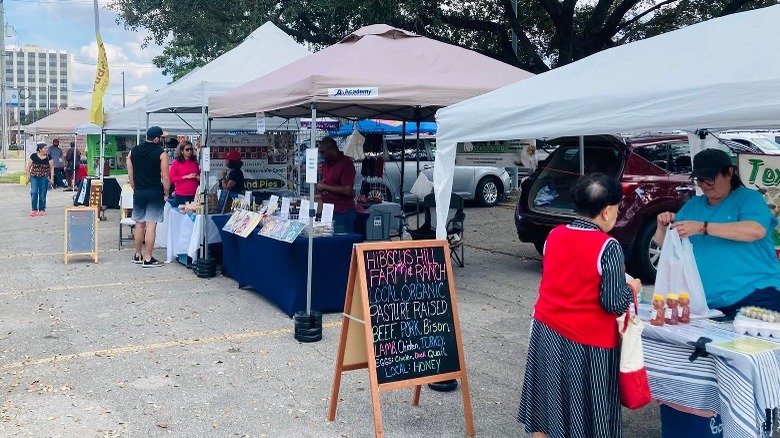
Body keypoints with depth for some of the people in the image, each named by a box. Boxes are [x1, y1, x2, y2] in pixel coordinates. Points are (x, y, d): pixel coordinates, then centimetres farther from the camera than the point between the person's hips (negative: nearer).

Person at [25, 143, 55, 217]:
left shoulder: (48, 157, 1)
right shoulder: (33, 156, -2)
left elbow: (51, 168, 4)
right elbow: (28, 167, 4)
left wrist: (52, 178, -2)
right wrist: (28, 177, 1)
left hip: (44, 178, 1)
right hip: (34, 177, -1)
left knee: (42, 195, 3)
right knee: (34, 193, -9)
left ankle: (42, 210, 14)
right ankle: (34, 209, 1)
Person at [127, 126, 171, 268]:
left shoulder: (133, 151, 7)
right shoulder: (161, 153, -9)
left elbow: (130, 175, 11)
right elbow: (165, 177, -11)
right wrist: (166, 194, 1)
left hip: (138, 192, 5)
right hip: (155, 192, -5)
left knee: (139, 224, 15)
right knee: (151, 225, -3)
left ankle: (138, 255, 26)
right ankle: (147, 259, -1)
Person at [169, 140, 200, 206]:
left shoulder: (195, 162, 11)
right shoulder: (176, 162, -2)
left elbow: (199, 175, 26)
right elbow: (171, 179, -7)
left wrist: (198, 177, 2)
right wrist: (186, 177, -13)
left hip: (194, 195, 4)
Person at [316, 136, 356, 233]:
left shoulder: (346, 164, -13)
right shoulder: (326, 163, 14)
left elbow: (347, 190, -20)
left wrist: (325, 187, -12)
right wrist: (319, 186, 4)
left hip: (342, 213, -8)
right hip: (328, 211, 8)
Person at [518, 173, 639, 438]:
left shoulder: (554, 235, 1)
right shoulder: (608, 247, -17)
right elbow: (614, 304, -16)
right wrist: (631, 288, 3)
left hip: (547, 332, 6)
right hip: (587, 341, -5)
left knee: (547, 404, 18)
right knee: (584, 412, 8)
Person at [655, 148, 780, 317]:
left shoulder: (748, 198, 0)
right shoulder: (692, 205, 15)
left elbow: (756, 230, -22)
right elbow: (663, 242, 15)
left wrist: (702, 228, -28)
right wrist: (662, 227, -9)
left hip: (755, 294, -4)